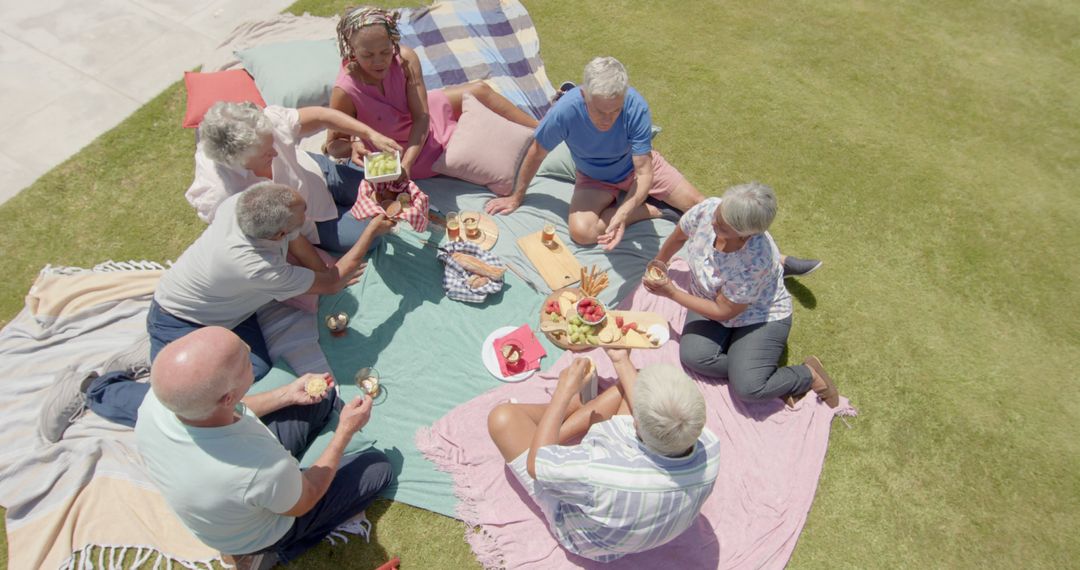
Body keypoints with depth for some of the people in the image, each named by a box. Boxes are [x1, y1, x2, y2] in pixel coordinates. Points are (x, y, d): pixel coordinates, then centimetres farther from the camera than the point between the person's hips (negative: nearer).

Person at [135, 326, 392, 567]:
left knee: (323, 394, 9)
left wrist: (287, 395, -2)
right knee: (378, 467, 9)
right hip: (258, 534, -5)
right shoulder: (262, 467, -45)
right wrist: (346, 431, -13)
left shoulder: (156, 400, -29)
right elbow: (302, 504, -19)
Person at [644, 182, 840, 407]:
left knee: (747, 388, -19)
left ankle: (808, 375, 9)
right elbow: (679, 237, 0)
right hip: (710, 300, 5)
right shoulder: (707, 209, -24)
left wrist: (671, 292, -22)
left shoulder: (756, 261, -37)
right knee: (692, 356, -22)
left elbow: (723, 312, -24)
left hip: (761, 316, -5)